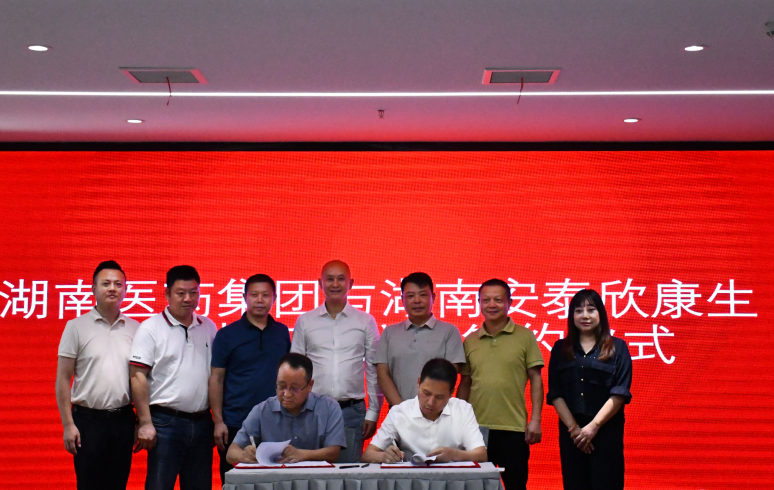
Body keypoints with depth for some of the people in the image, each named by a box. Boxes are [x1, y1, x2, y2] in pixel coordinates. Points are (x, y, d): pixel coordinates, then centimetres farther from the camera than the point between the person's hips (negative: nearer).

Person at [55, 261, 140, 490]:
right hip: (88, 419, -3)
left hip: (123, 419, 3)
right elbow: (63, 379, -2)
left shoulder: (135, 329, 7)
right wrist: (68, 424, -8)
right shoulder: (76, 327, -1)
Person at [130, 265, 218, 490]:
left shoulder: (209, 327, 11)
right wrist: (145, 423, -14)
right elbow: (138, 376, -8)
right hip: (166, 421, -4)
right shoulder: (151, 328, -3)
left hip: (202, 421, 5)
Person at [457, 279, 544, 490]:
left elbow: (535, 379, 0)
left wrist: (535, 420, -6)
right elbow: (465, 383, 14)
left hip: (513, 429, -2)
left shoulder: (525, 336, 0)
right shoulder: (470, 341, 9)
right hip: (476, 428, 3)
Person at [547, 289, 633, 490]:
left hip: (606, 429, -2)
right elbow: (555, 394, 3)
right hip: (571, 430, 2)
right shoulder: (561, 349, 9)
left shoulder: (617, 348, 4)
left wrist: (594, 426, -12)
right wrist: (574, 427, -8)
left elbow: (620, 393, -4)